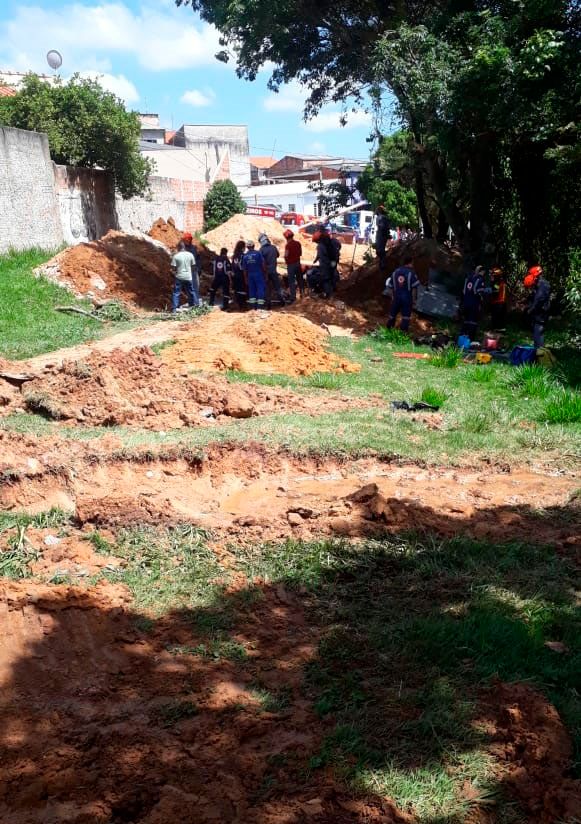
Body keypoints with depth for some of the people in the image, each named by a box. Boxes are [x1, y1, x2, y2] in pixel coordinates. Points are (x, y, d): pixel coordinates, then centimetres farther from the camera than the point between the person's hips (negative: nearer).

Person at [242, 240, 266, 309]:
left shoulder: (245, 256, 3)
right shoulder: (258, 253, -8)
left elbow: (244, 269, 6)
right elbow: (263, 264, -9)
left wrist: (246, 278, 14)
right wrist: (265, 273, 2)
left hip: (250, 275, 4)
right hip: (259, 274, -4)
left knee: (251, 289, 11)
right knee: (261, 288, -1)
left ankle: (253, 306, 12)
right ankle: (260, 306, -9)